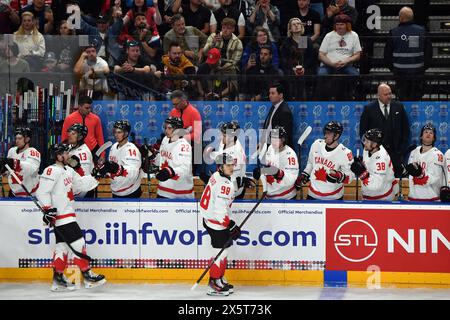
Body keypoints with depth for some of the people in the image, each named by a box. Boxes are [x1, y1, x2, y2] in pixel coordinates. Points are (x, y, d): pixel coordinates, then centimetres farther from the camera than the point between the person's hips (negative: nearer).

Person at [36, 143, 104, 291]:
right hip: (60, 215, -10)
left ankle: (58, 278, 15)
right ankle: (87, 275, -5)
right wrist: (48, 209, -25)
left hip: (67, 214, 10)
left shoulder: (68, 170, 14)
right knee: (78, 243, -9)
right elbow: (42, 191, -20)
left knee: (62, 245, 11)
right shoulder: (52, 171, -16)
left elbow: (81, 184, 20)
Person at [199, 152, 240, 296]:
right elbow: (220, 209, -28)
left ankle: (220, 279, 27)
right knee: (221, 251, -6)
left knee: (223, 250, 17)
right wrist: (231, 226, -24)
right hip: (216, 223, -10)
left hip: (210, 218, 10)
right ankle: (214, 285, -3)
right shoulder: (224, 184, -24)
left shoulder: (217, 176, 7)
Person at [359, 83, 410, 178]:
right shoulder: (369, 109, 2)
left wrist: (403, 148, 4)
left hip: (396, 152, 2)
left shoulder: (399, 107, 8)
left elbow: (406, 128, 11)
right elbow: (363, 130, 4)